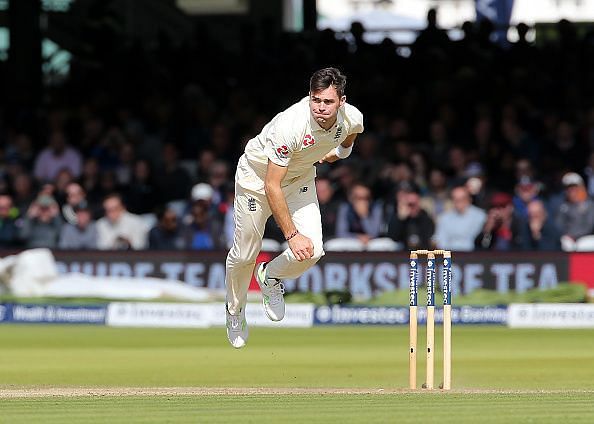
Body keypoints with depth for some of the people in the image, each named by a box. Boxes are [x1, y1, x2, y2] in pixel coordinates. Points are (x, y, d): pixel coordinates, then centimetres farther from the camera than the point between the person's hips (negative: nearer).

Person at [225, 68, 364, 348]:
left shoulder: (352, 119, -24)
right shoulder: (290, 125, -40)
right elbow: (272, 187, -34)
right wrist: (292, 235, -34)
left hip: (300, 178, 4)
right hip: (258, 176, -4)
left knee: (312, 251, -15)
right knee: (244, 255, 5)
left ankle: (270, 277, 18)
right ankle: (235, 311, 36)